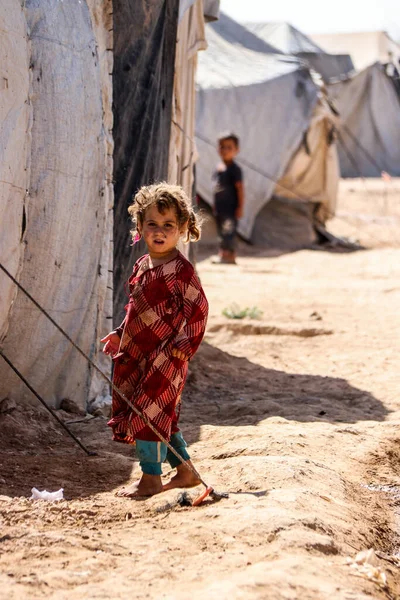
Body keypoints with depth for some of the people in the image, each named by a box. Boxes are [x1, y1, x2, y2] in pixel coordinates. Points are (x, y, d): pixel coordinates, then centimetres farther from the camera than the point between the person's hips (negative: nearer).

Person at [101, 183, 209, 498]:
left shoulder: (181, 270, -14)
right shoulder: (142, 266, 11)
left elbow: (198, 310, -14)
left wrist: (185, 346, -16)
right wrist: (119, 335, 15)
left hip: (166, 357, -8)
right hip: (138, 354, 8)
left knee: (147, 412, -7)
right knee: (162, 416, 14)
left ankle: (151, 480, 5)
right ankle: (185, 472, 28)